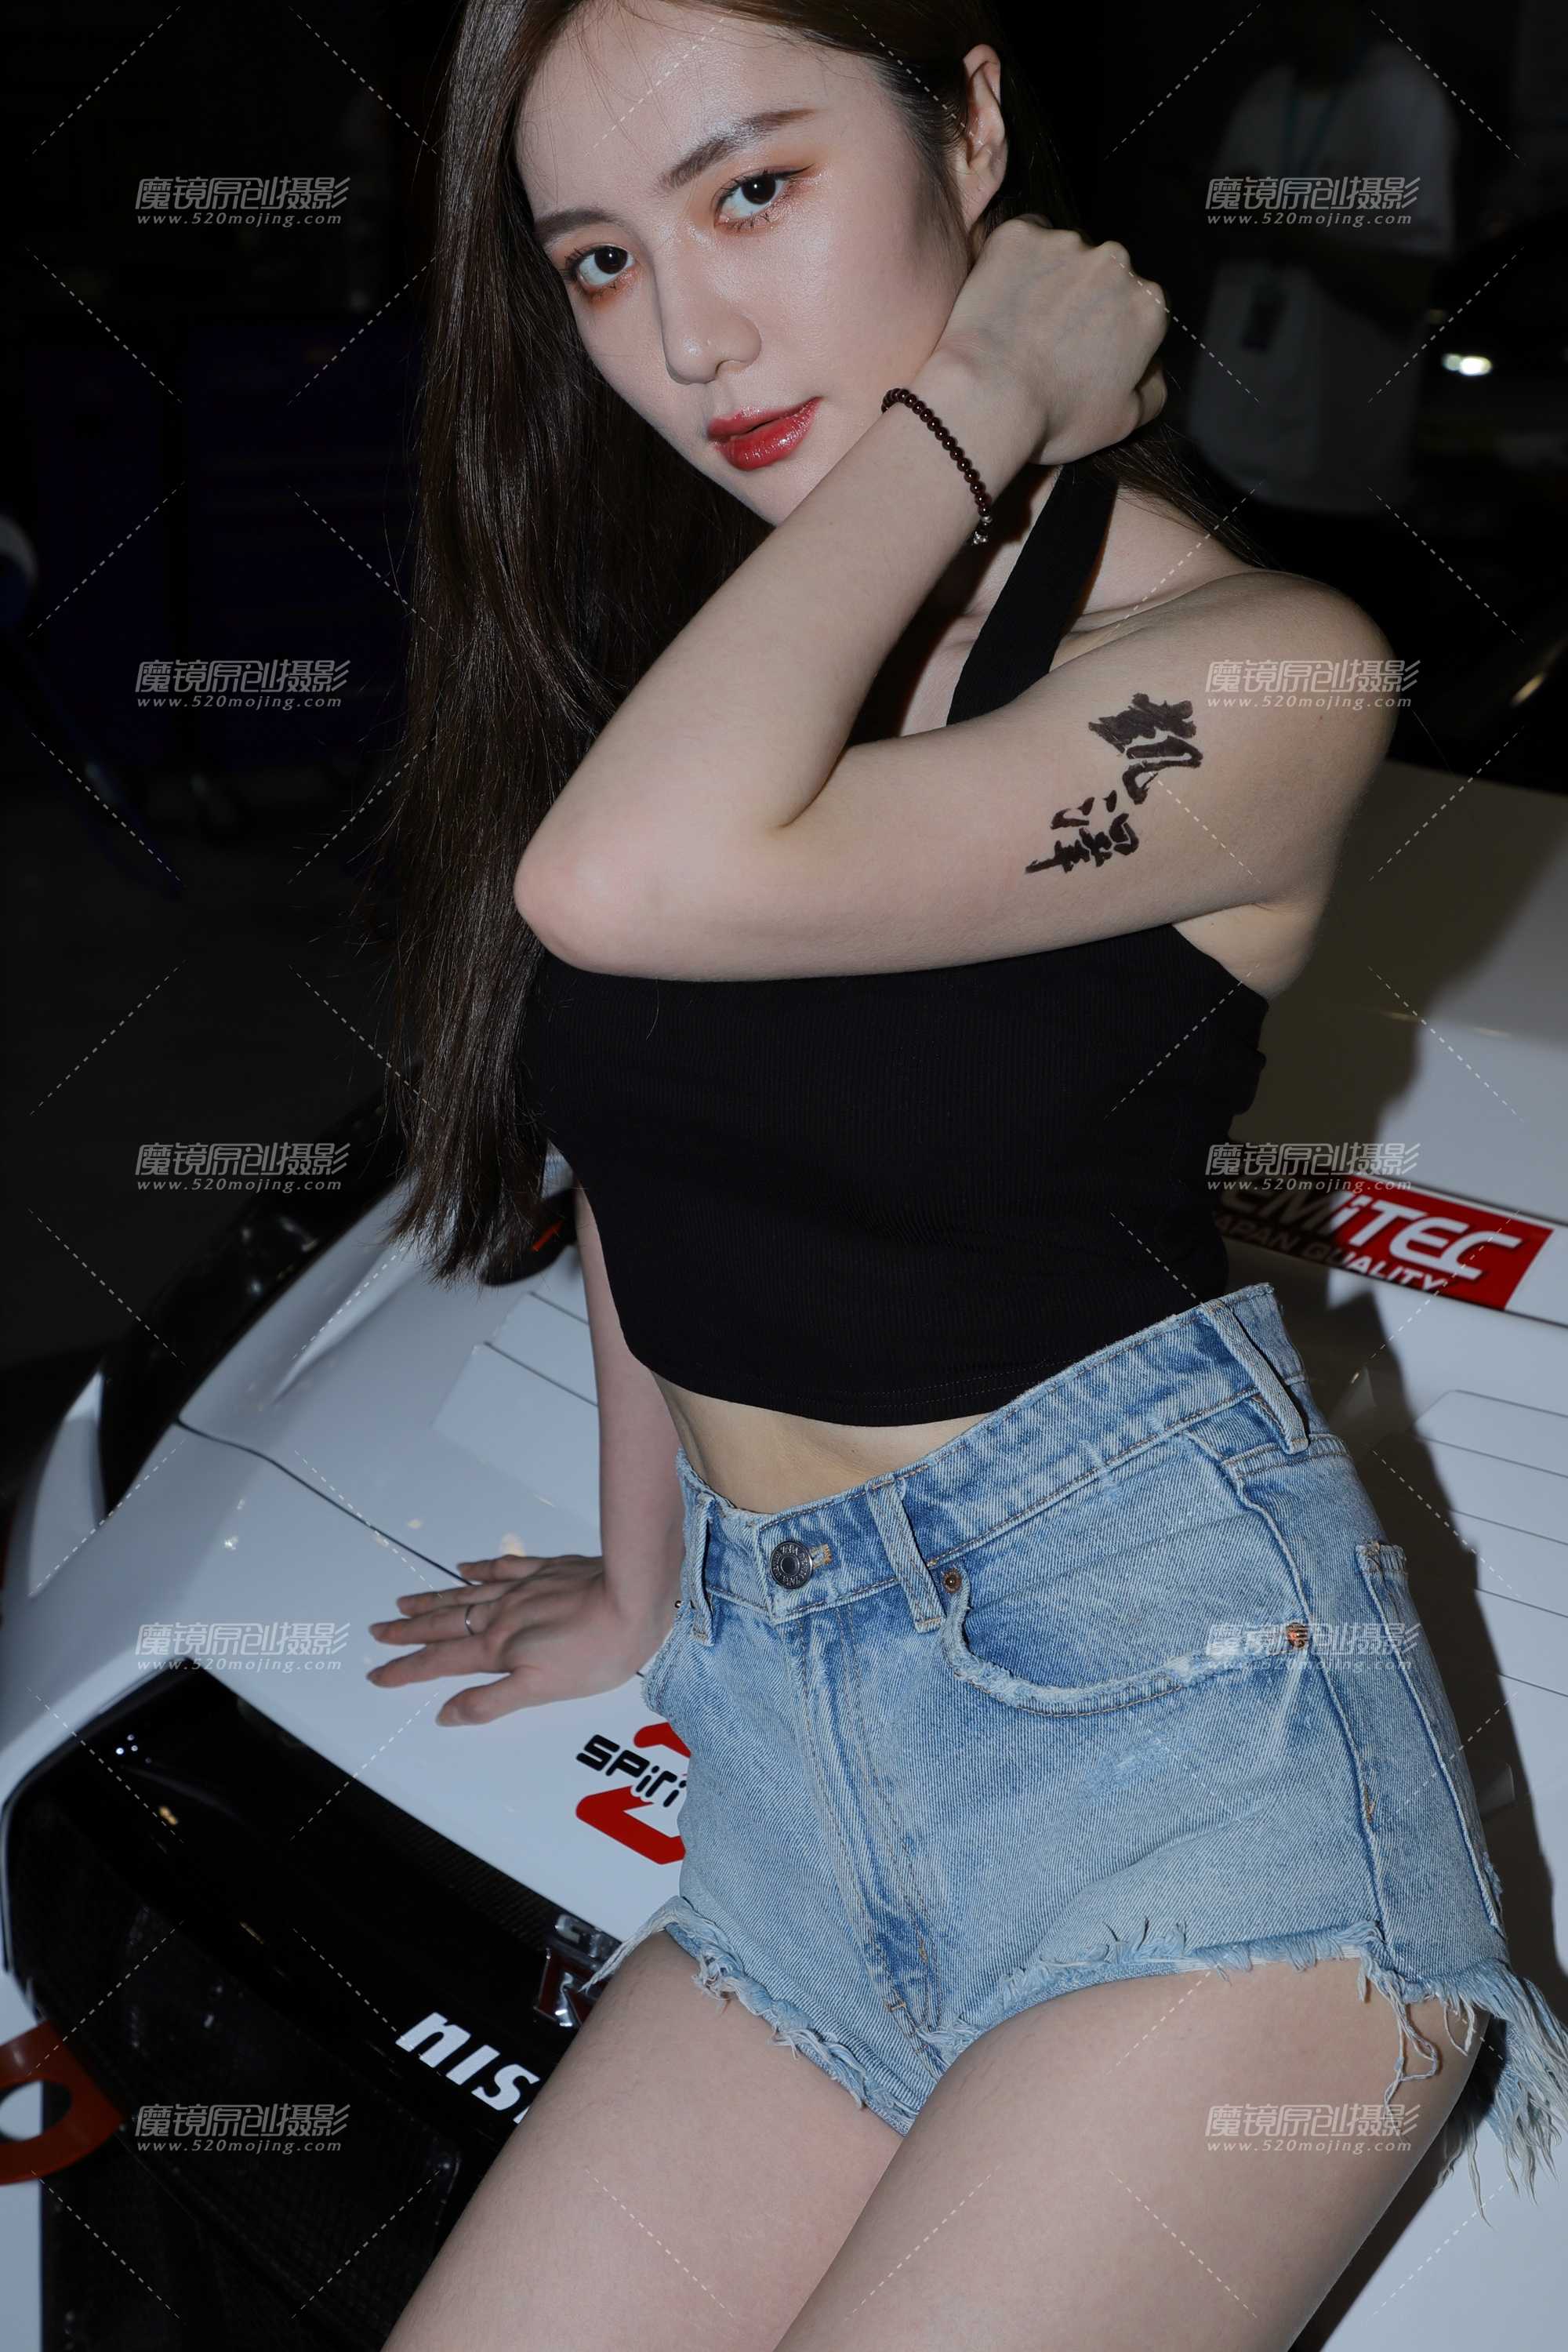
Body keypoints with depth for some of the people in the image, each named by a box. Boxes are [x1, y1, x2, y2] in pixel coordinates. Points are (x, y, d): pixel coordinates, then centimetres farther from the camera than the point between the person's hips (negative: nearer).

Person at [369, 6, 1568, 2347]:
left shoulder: (1255, 667, -12)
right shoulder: (655, 617, 7)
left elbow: (638, 884, -28)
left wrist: (975, 402, -15)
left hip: (1172, 1708, -5)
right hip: (793, 1752, 6)